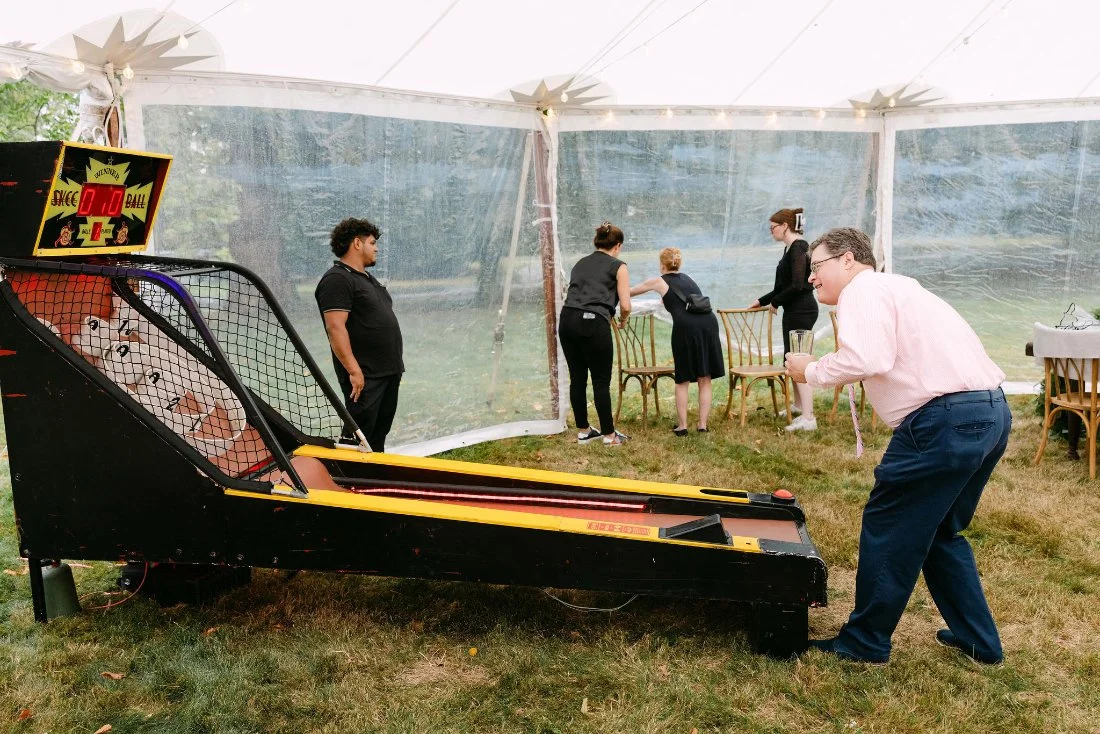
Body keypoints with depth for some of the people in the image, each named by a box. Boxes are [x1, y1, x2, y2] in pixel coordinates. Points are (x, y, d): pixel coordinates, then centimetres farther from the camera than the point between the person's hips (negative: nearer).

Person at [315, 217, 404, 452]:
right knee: (357, 436, -7)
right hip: (365, 376, -10)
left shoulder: (367, 278, 19)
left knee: (379, 435, 16)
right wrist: (354, 370, -25)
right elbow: (335, 328, -21)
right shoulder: (337, 279, -12)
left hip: (389, 371, 10)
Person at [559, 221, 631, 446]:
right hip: (593, 323, -6)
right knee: (601, 381, 4)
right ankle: (609, 435, 14)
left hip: (567, 319, 6)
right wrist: (623, 320, 23)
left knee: (577, 378, 13)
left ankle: (583, 431, 24)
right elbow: (625, 306, 1)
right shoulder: (618, 267, 7)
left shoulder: (580, 263, 23)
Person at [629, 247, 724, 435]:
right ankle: (702, 425, 10)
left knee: (682, 380, 8)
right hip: (709, 322, 4)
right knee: (705, 379, 10)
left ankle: (682, 426, 10)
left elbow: (630, 292, 31)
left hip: (686, 327, -4)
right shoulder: (686, 278, 29)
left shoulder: (660, 281, 16)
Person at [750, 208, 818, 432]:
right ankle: (800, 406, 31)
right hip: (795, 310, 10)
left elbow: (797, 285, -23)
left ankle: (808, 418, -11)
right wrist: (762, 301, 24)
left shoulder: (797, 249, -15)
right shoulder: (791, 248, 15)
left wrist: (775, 302, -11)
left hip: (801, 311, -10)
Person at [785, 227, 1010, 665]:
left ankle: (864, 642, 15)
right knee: (940, 531, 23)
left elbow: (866, 359, -21)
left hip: (947, 419, -10)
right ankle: (978, 640, 29)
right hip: (991, 413, 10)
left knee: (887, 527, 3)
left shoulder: (864, 289, -4)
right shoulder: (894, 285, 26)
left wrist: (811, 370, -5)